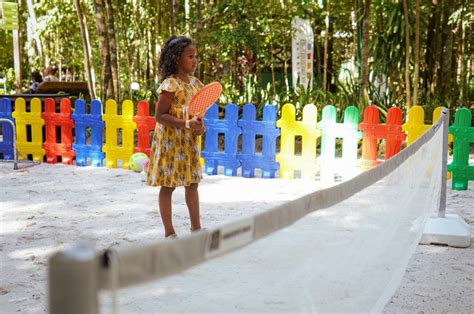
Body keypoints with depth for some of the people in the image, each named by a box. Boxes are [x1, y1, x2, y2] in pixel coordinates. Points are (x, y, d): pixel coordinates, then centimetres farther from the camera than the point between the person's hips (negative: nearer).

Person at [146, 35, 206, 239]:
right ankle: (169, 232, 12)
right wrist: (186, 124, -26)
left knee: (192, 183, 14)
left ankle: (196, 228, 26)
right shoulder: (170, 85, -16)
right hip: (170, 142, -8)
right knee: (168, 186, 2)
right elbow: (160, 116, -17)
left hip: (190, 142, 8)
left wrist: (199, 126, -2)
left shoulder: (195, 83, 8)